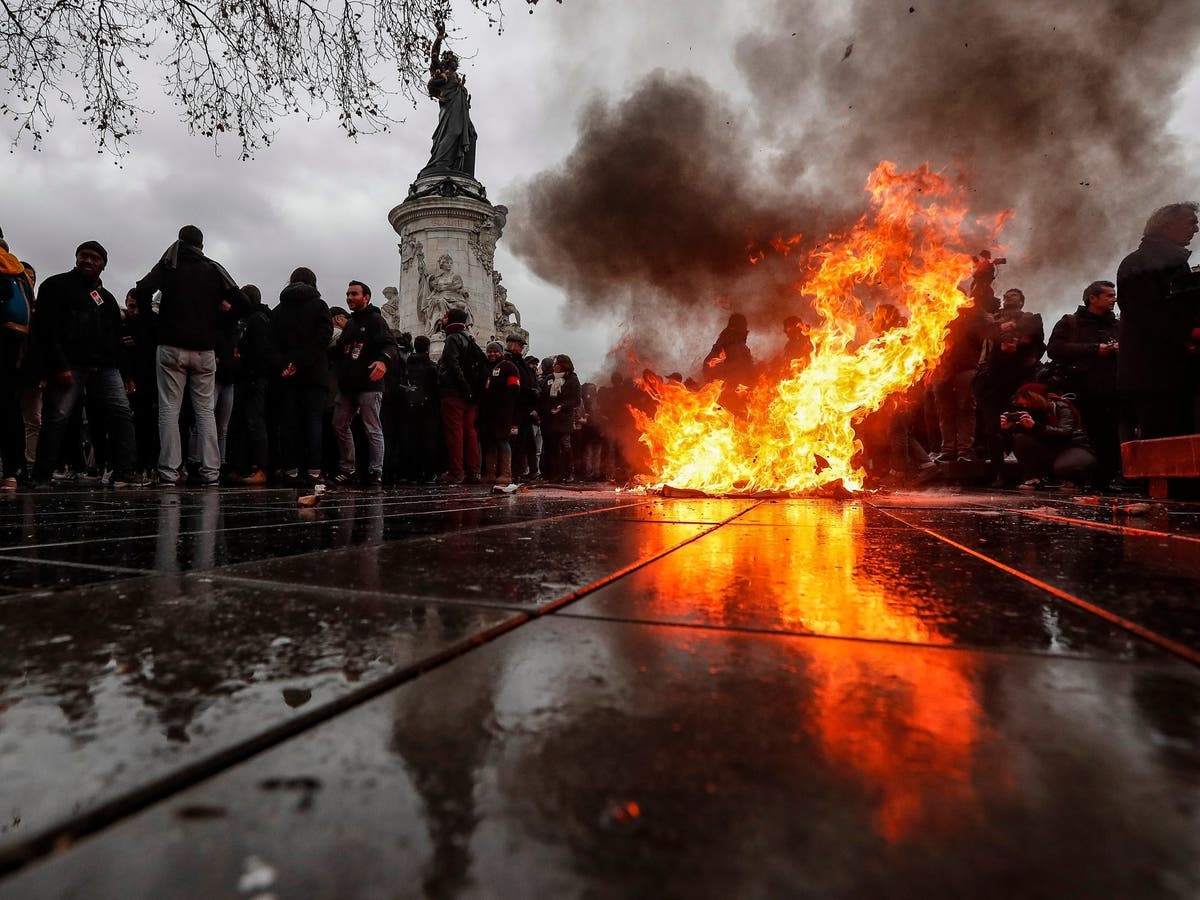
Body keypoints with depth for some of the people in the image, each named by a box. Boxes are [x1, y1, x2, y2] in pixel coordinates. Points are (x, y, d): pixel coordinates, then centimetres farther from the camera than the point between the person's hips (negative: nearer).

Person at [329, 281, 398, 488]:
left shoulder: (375, 320, -3)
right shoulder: (349, 324, 22)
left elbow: (390, 345, -17)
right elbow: (338, 351, 27)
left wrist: (383, 361, -38)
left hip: (368, 385, -8)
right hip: (347, 385, 9)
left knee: (373, 430, -5)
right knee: (340, 426, 10)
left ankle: (375, 473, -1)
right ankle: (347, 469, 20)